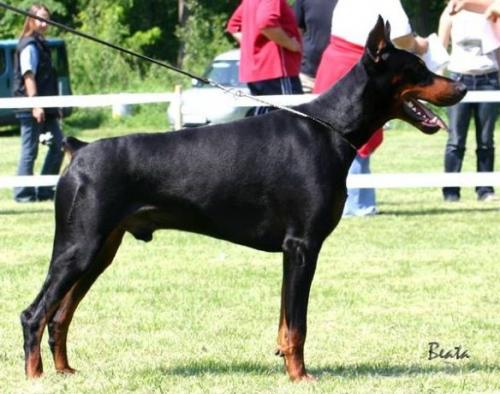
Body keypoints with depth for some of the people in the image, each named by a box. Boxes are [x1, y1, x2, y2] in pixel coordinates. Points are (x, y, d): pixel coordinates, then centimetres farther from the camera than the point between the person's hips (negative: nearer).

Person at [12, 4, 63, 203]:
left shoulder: (41, 44, 18)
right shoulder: (29, 45, -10)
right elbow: (28, 76, -17)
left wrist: (54, 107, 22)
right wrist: (35, 105, -23)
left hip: (45, 107, 10)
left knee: (58, 145, 9)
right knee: (30, 151, -4)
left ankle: (45, 190, 13)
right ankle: (24, 193, 2)